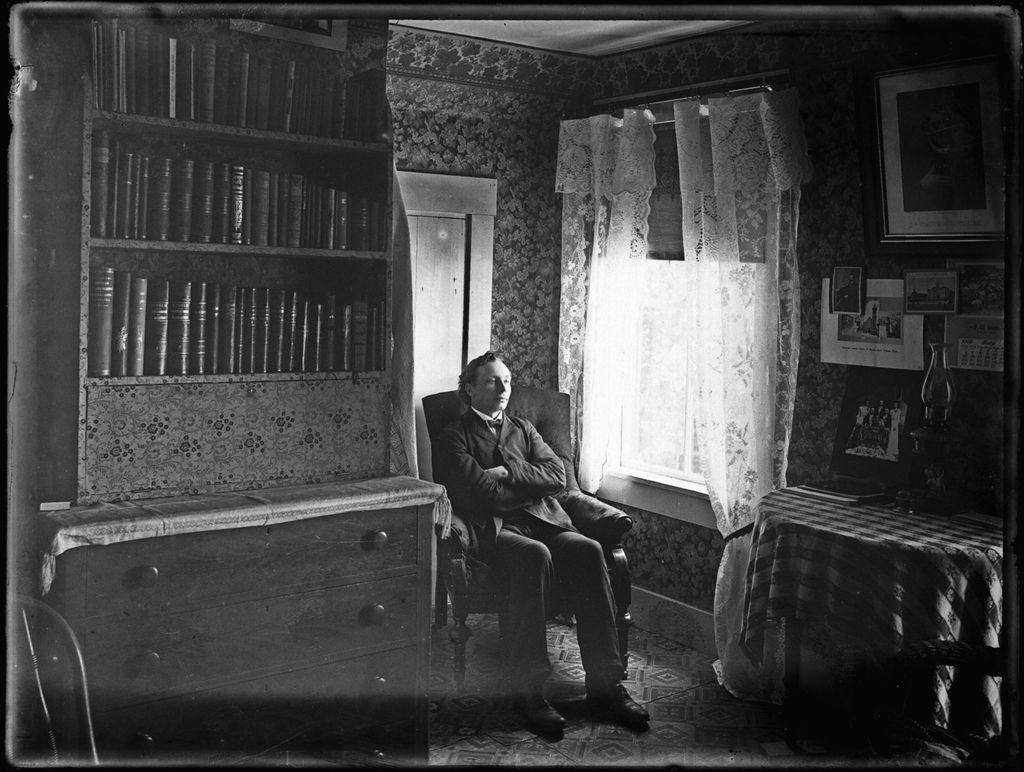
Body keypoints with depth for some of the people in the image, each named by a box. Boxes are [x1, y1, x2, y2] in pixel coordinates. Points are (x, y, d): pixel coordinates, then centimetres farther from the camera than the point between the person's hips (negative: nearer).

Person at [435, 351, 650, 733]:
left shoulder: (523, 428, 26)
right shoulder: (454, 437, 10)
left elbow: (557, 476, 9)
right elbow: (479, 493, -7)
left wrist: (508, 473, -3)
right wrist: (532, 487, 1)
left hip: (544, 521, 5)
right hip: (493, 528, -4)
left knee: (588, 550, -27)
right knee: (535, 555, -37)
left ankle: (605, 686, -27)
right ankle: (527, 689, -31)